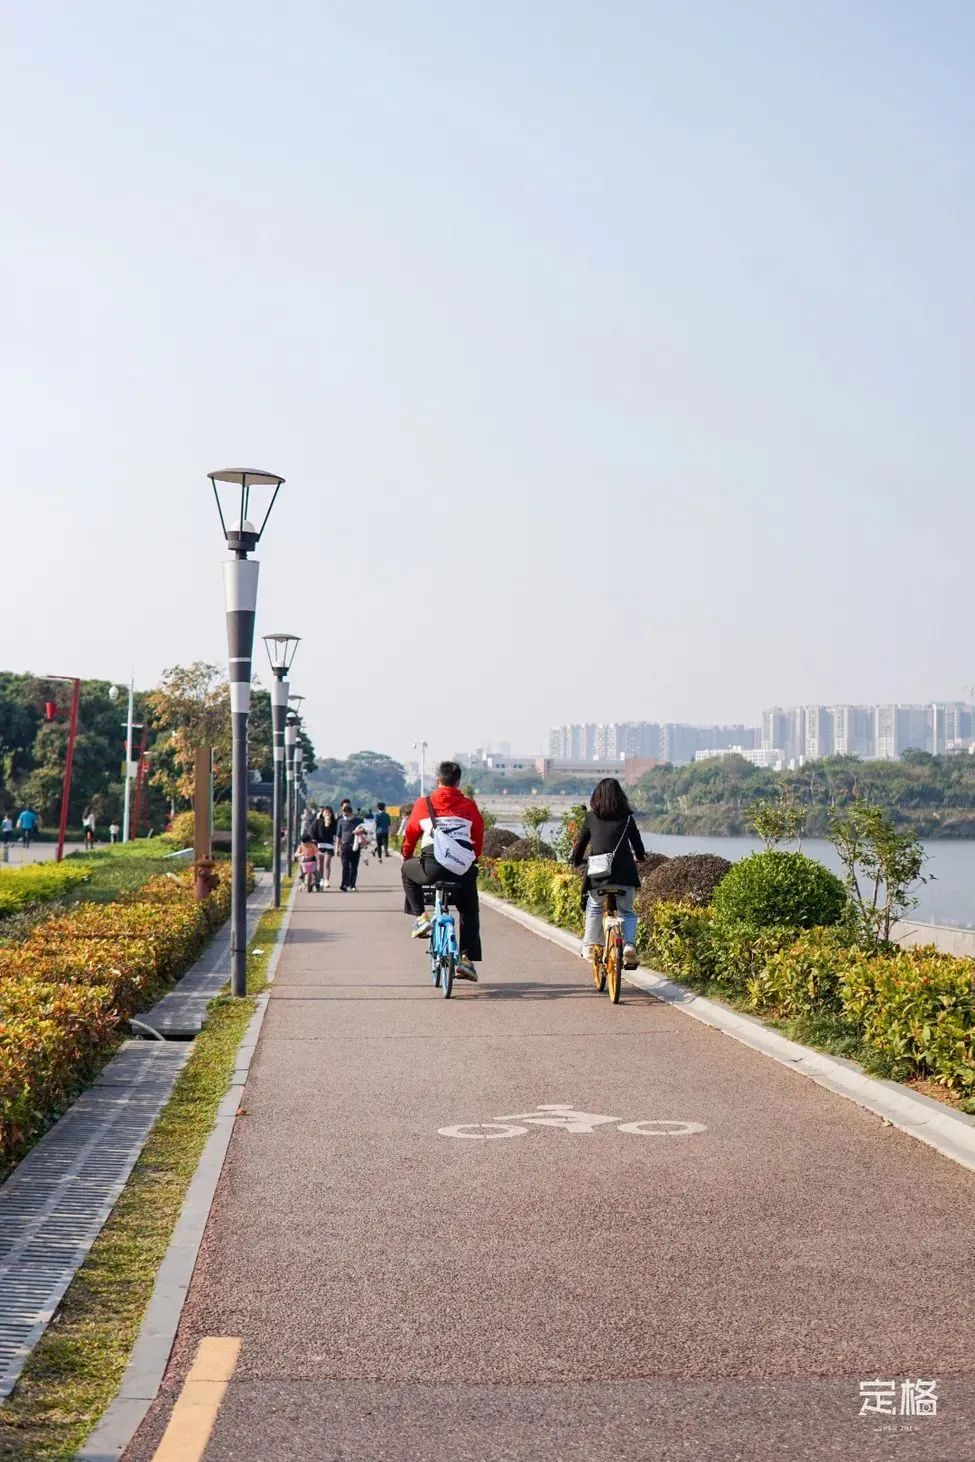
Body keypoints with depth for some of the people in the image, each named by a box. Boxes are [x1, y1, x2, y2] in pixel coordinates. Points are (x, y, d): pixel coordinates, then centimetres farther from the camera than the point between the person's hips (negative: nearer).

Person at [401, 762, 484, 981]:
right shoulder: (469, 806, 11)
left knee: (408, 872, 31)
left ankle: (420, 917, 16)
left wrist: (406, 857, 34)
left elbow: (410, 834, 16)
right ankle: (466, 959, 13)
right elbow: (478, 838, 17)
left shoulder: (423, 803, 9)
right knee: (470, 912, 22)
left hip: (432, 867, -2)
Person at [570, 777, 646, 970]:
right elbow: (638, 847, 15)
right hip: (625, 874, 0)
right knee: (627, 912, 15)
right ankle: (629, 944, -8)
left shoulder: (591, 817, 4)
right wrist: (639, 857, 38)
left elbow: (581, 842, 13)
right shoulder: (627, 818, 7)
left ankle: (590, 946, 20)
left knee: (594, 908, 23)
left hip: (598, 873, 0)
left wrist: (575, 861, 32)